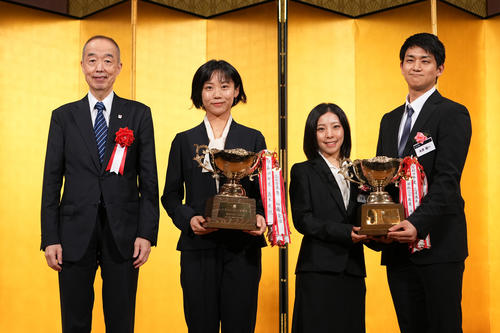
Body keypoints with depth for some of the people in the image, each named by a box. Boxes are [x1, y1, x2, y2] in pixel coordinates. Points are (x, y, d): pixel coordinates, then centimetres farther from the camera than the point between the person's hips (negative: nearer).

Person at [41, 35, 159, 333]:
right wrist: (50, 238, -2)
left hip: (123, 235, -1)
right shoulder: (63, 116, 7)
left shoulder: (139, 114, 4)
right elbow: (52, 180, 5)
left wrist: (147, 233, -6)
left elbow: (149, 178, 2)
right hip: (75, 235, 1)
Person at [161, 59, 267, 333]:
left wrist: (261, 217, -11)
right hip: (198, 249, 0)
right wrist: (188, 219, -9)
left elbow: (265, 190, 10)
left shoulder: (253, 139, 11)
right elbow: (170, 196, 10)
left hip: (243, 249, 0)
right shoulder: (184, 141, 11)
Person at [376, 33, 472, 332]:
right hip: (397, 246, 6)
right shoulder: (390, 120, 18)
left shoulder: (453, 114, -4)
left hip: (438, 242, -6)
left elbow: (447, 179, -15)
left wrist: (418, 224, -28)